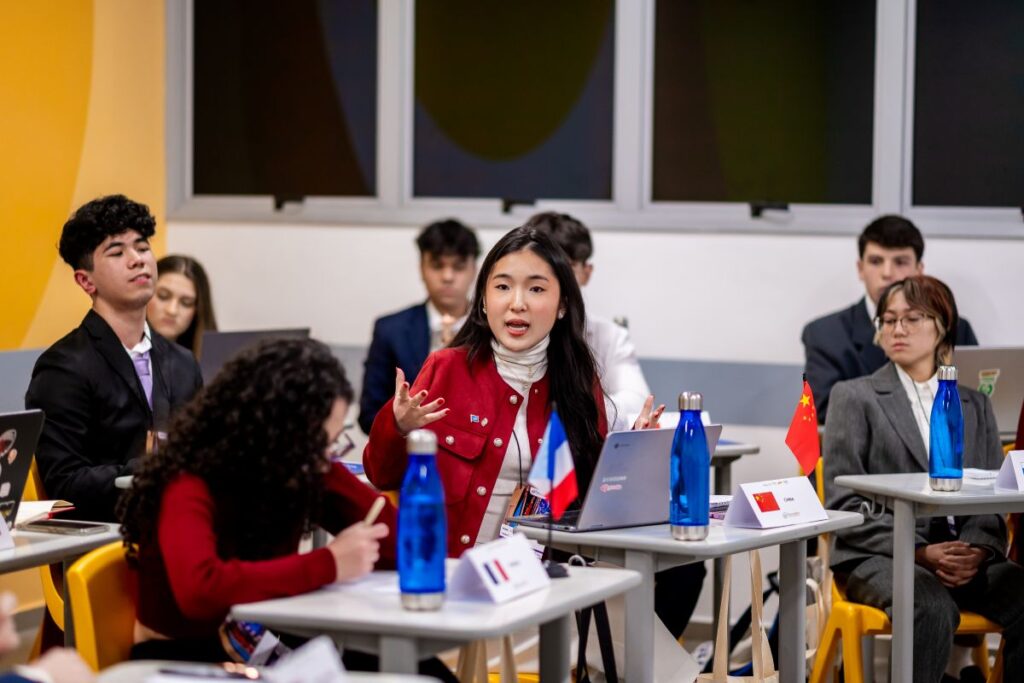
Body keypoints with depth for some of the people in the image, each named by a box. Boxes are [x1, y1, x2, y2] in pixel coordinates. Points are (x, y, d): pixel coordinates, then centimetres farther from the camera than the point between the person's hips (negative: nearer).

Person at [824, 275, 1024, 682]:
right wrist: (920, 552, -13)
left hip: (968, 556, 3)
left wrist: (979, 549, -11)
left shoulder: (975, 405, 21)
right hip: (878, 555, -3)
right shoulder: (854, 397, 10)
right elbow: (843, 502, 0)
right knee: (933, 609, -36)